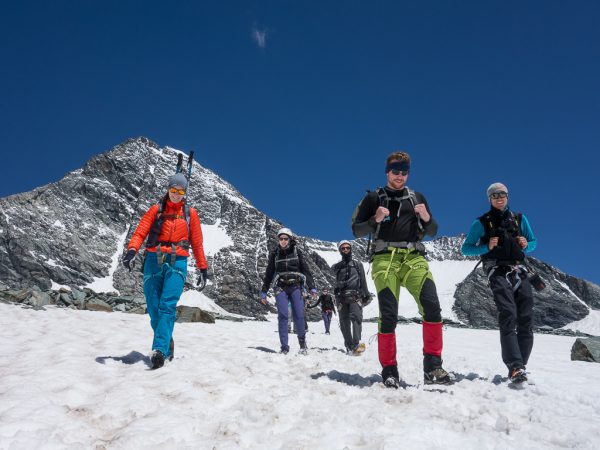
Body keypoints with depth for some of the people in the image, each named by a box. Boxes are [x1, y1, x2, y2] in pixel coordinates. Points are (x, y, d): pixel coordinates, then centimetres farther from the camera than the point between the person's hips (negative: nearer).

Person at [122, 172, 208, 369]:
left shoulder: (190, 213, 13)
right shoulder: (156, 209, 12)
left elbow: (197, 243, 16)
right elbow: (140, 232, 1)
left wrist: (203, 267, 16)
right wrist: (132, 250, -18)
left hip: (177, 263, -1)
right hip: (154, 261, 2)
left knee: (167, 307, -17)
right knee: (154, 309, 1)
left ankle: (160, 350, -23)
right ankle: (167, 345, 19)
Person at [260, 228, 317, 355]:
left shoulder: (296, 252, 4)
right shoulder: (274, 254, 7)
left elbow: (305, 271, 6)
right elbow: (268, 274, 14)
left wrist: (312, 288, -2)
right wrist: (263, 292, 12)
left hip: (295, 287, 0)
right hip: (280, 287, 1)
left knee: (298, 315, -9)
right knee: (283, 316, -10)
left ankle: (302, 340, 14)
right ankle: (284, 347, -6)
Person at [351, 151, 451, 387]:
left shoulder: (417, 198, 19)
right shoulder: (374, 198, 11)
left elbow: (432, 232, 20)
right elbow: (356, 230, 8)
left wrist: (426, 218, -2)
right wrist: (375, 220, -11)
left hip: (414, 257, 2)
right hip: (385, 258, -2)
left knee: (431, 305, -19)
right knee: (388, 315, -9)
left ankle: (432, 365, -10)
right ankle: (389, 370, 3)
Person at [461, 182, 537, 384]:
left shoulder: (520, 219, 18)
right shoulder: (482, 223, 7)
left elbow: (533, 242, 25)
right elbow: (465, 248, 7)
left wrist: (526, 245, 1)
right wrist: (487, 247, -9)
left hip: (520, 271, 5)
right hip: (498, 272, -4)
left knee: (526, 319, -2)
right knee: (508, 316, -20)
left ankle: (519, 366, 7)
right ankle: (515, 367, -27)